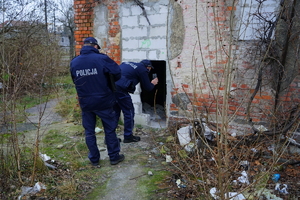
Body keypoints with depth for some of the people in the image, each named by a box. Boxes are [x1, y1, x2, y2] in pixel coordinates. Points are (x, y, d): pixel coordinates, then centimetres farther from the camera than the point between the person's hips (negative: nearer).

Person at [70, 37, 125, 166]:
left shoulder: (74, 62, 1)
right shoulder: (102, 58, -14)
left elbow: (75, 81, 10)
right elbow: (117, 73, -13)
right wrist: (109, 82, 6)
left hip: (85, 103, 3)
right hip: (103, 101, -3)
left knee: (89, 132, 15)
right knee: (110, 129, 12)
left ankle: (94, 159, 23)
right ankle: (114, 157, 22)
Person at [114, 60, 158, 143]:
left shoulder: (127, 64, 25)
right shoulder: (143, 70, 5)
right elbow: (147, 87, 11)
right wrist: (152, 84, 34)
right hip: (119, 88, -8)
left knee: (115, 112, 18)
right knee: (129, 112, 9)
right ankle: (128, 136, 18)